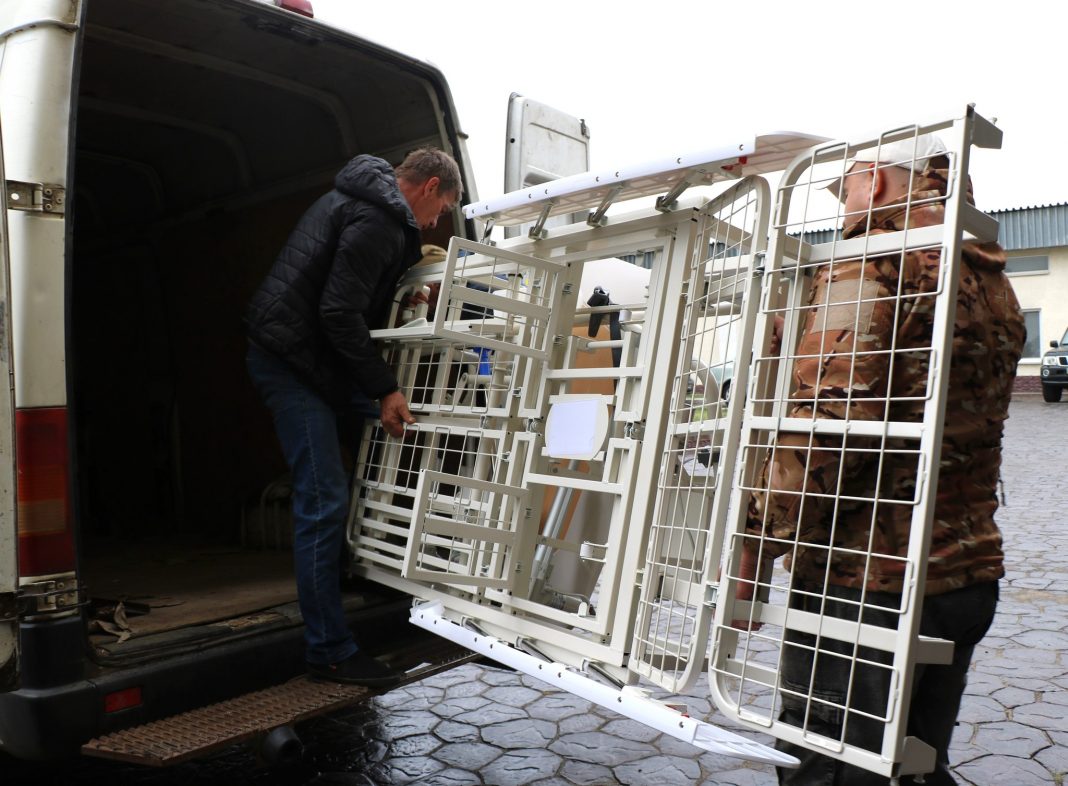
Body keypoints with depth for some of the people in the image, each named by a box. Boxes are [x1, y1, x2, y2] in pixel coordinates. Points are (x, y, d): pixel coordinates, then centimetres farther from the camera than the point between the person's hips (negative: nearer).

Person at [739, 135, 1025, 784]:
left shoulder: (872, 261, -12)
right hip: (970, 577, 9)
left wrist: (757, 539, -16)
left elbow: (828, 416, -22)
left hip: (867, 581, -9)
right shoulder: (993, 283, 16)